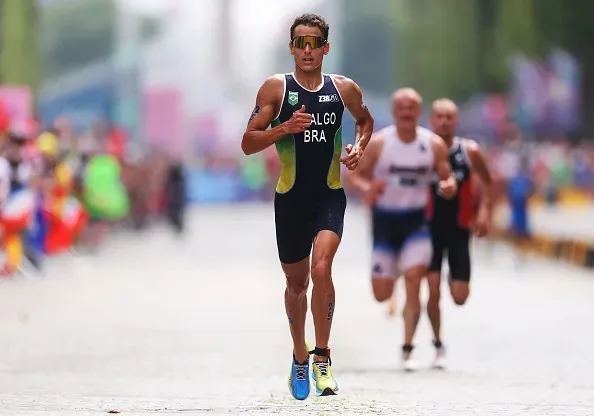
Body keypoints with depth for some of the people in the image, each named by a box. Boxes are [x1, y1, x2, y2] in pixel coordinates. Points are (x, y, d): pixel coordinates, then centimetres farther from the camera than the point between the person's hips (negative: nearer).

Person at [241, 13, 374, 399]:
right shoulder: (276, 88, -2)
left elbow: (366, 120, 24)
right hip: (291, 198, 1)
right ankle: (300, 356, 36)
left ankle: (322, 358, -13)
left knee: (321, 267, -24)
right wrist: (285, 128, -19)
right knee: (296, 281, 14)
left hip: (330, 196, -1)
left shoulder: (344, 88, 3)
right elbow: (248, 143, -4)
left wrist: (360, 146, 4)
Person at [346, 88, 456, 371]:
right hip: (384, 221, 0)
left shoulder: (434, 145, -2)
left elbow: (447, 178, 5)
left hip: (416, 222, 0)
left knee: (414, 280, -17)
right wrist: (367, 189, -26)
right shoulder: (378, 143, -7)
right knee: (382, 295, 2)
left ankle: (407, 351, -10)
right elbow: (354, 174, -4)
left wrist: (448, 186, -19)